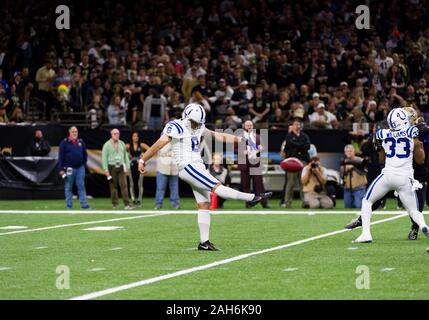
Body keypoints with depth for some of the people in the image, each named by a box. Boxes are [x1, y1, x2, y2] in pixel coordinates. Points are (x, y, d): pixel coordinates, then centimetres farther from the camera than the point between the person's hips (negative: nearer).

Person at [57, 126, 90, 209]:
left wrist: (84, 164, 11)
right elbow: (61, 156, -4)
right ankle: (68, 204, 10)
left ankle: (83, 203, 0)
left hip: (80, 168, 3)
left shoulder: (81, 142, 10)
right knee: (68, 187, 4)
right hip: (69, 168, -3)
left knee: (81, 186, 0)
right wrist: (61, 169, -9)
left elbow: (85, 154, 19)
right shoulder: (64, 143, -2)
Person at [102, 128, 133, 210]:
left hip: (121, 167, 3)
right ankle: (115, 204, 9)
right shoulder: (107, 145, 0)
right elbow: (104, 157, -3)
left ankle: (127, 204, -11)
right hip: (112, 167, -3)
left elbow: (126, 156, 18)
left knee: (124, 185, -6)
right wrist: (106, 169, -9)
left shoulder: (122, 144, 13)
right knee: (113, 186, 2)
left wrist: (127, 167, 11)